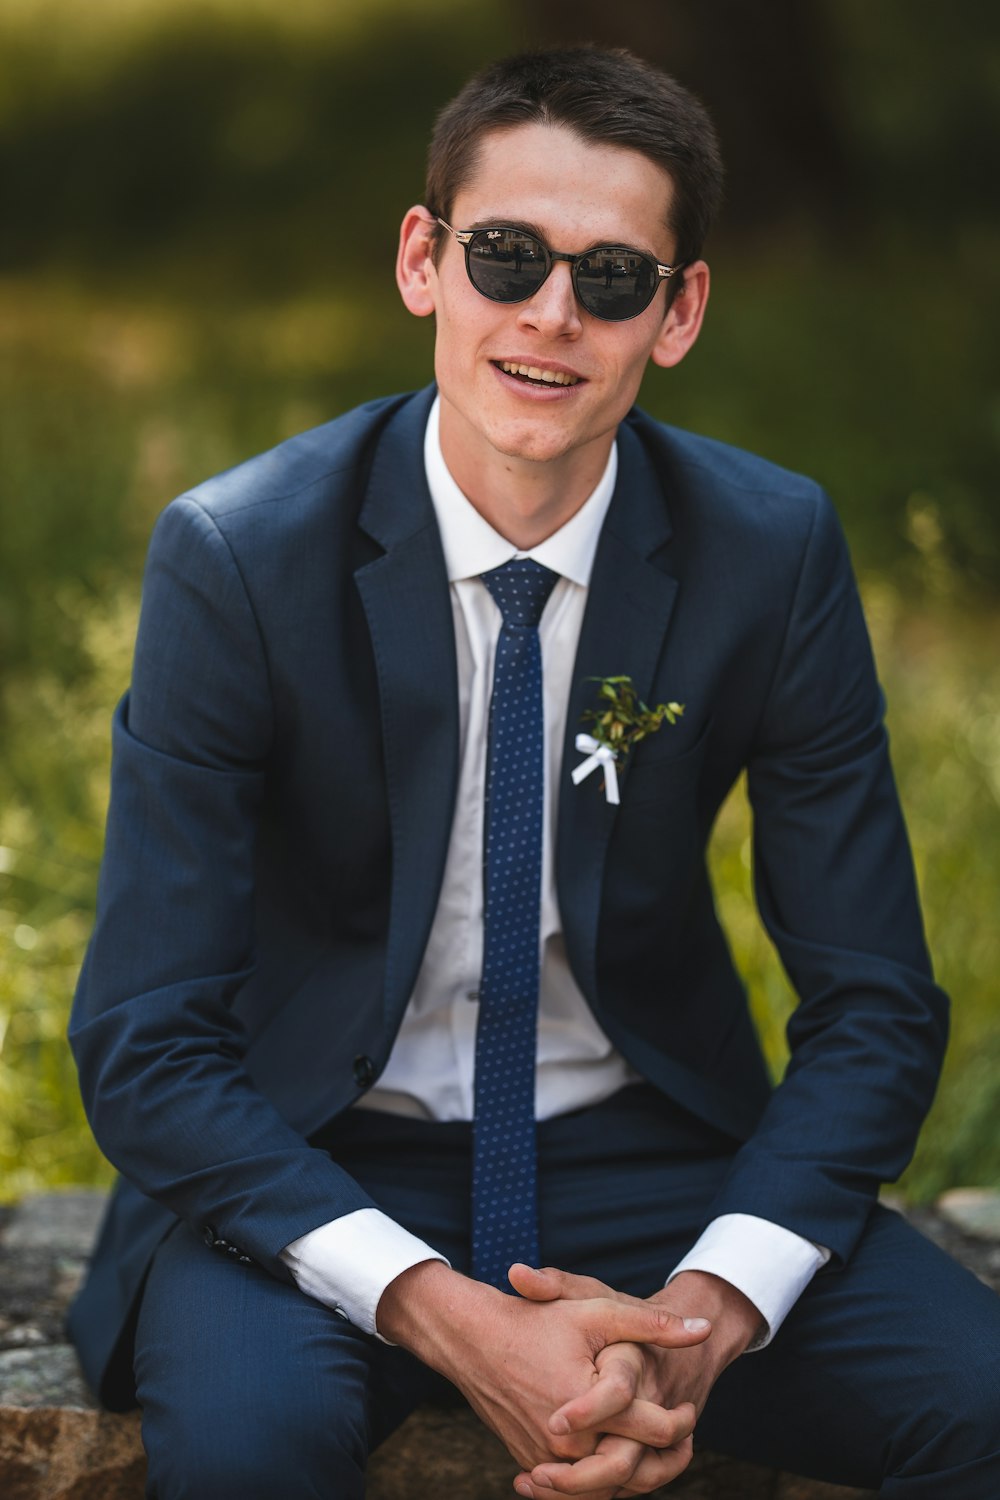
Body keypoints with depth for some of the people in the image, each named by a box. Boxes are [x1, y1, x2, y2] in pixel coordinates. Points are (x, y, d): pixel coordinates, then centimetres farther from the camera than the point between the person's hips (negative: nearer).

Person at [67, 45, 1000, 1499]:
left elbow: (873, 1009, -4)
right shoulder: (239, 558, -13)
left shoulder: (773, 550, -7)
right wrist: (446, 1319, -28)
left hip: (647, 1159, 2)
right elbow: (145, 1045, -15)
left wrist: (703, 1316, -22)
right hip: (319, 1170, -2)